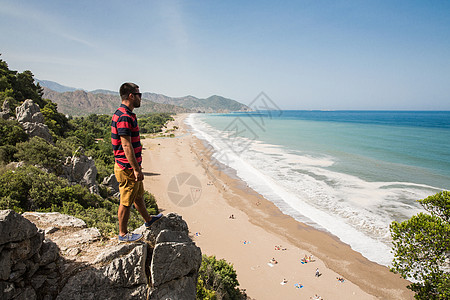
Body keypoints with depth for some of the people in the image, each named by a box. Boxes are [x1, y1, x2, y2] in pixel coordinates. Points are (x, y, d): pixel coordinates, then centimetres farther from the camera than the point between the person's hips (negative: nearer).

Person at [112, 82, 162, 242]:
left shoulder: (125, 115, 12)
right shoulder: (124, 117, -22)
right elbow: (126, 146, -25)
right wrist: (136, 169, -23)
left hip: (131, 166, 10)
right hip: (127, 168, -10)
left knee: (138, 196, 25)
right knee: (126, 202, 4)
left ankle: (148, 220, 43)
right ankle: (123, 234, 19)